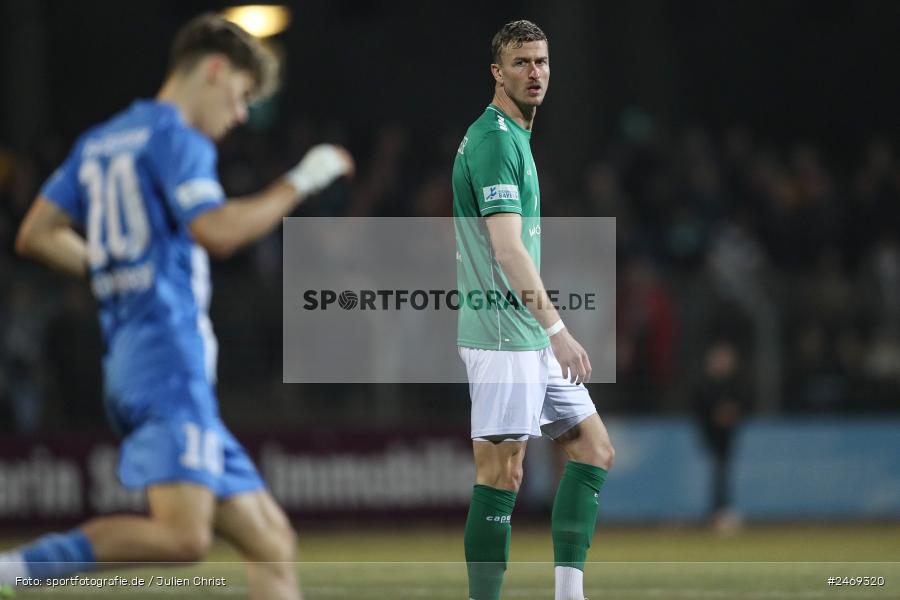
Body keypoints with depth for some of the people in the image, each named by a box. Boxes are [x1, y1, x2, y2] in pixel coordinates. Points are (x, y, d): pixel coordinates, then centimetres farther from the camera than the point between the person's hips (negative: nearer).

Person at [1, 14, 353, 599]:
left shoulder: (99, 141, 22)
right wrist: (300, 182, -8)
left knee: (271, 540, 7)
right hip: (168, 359, -10)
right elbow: (217, 231, -19)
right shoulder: (175, 137, -5)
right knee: (183, 535, -25)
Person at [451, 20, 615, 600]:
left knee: (595, 450, 11)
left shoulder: (514, 136, 17)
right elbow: (507, 248, -23)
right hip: (503, 337, -10)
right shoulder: (494, 139, -14)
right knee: (502, 475, -9)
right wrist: (556, 329, -27)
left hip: (533, 336, 10)